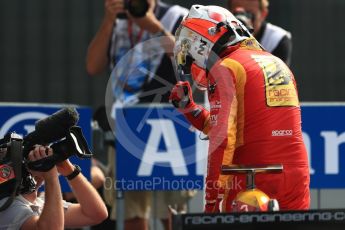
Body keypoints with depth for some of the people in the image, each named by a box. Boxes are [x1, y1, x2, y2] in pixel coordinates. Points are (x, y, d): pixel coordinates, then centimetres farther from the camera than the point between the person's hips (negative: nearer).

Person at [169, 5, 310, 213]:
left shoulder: (225, 69, -4)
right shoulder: (278, 64, 20)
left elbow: (222, 139, -12)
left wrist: (213, 199, -11)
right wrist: (188, 108, 27)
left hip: (253, 182, -7)